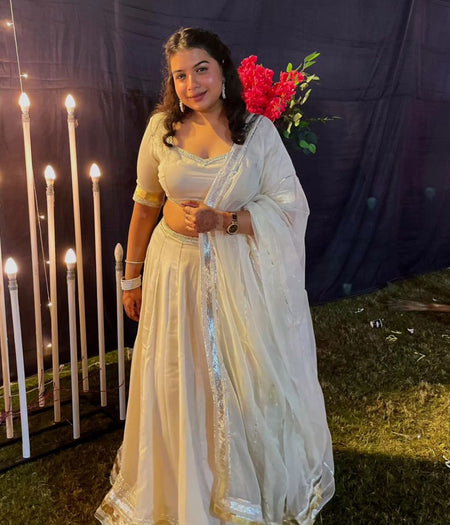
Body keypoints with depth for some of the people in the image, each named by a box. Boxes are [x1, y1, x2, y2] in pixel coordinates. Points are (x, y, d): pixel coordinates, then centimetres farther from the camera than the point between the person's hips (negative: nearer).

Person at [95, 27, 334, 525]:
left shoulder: (258, 130, -5)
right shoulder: (161, 128, 0)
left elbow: (290, 206, -7)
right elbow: (145, 205, 7)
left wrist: (222, 220, -20)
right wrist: (132, 276, 10)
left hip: (244, 276, -1)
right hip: (177, 270, 1)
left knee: (250, 381, 11)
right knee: (180, 383, 12)